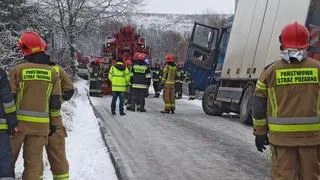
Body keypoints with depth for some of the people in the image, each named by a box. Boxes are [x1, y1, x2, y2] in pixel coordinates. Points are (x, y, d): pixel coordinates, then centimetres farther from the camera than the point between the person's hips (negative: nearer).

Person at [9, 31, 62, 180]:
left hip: (18, 122, -2)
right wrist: (54, 123, 12)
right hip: (40, 124, 2)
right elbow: (56, 102, 3)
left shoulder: (18, 69, -7)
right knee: (34, 162, 8)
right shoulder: (52, 73, 1)